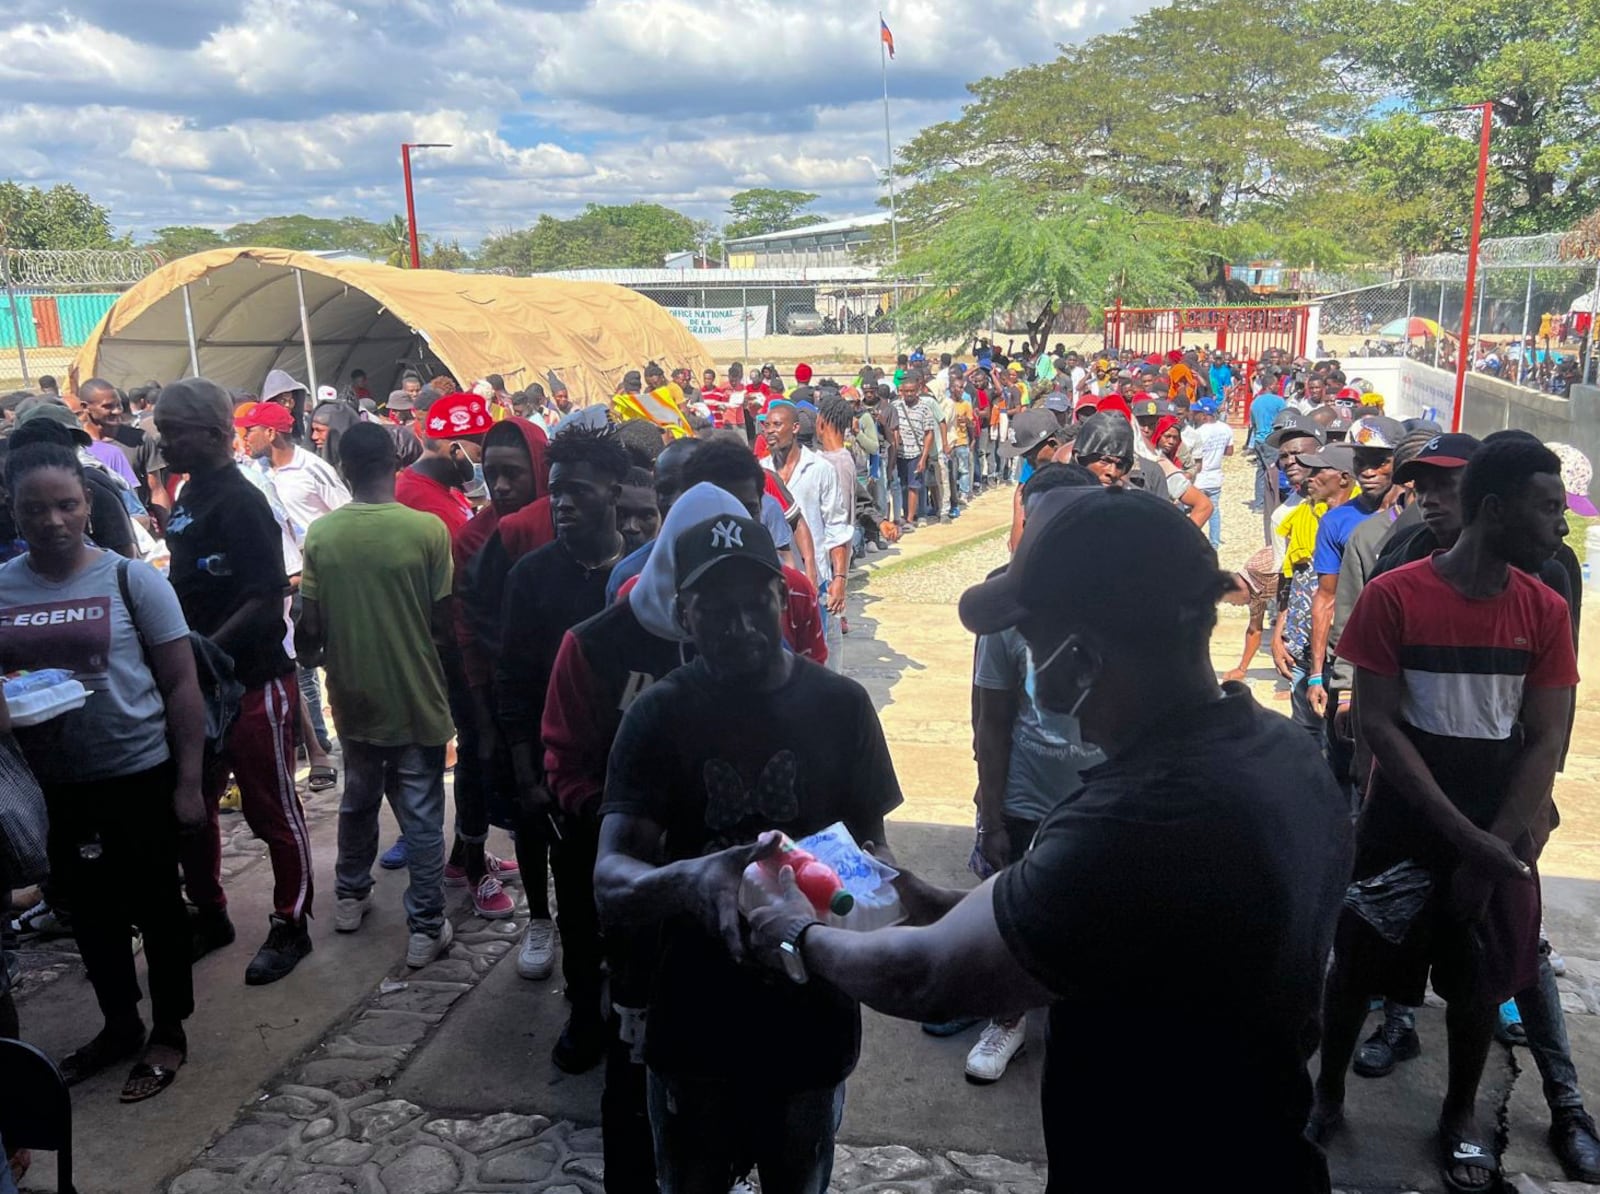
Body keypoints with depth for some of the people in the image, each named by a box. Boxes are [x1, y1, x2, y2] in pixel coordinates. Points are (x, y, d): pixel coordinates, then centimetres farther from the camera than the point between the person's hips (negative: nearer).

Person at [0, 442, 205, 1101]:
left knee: (155, 905, 10)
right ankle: (120, 1024, 38)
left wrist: (188, 780, -10)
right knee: (91, 910, 19)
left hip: (138, 776, -4)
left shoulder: (131, 579, -9)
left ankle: (168, 1033, 29)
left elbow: (181, 685, -7)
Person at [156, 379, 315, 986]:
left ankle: (290, 926, 20)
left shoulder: (240, 502, -16)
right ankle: (209, 915, 34)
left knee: (273, 811, 5)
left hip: (253, 682, -8)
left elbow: (268, 598, -22)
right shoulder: (188, 496, 9)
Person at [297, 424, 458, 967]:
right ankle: (426, 927, 13)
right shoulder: (427, 529, -15)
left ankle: (351, 896, 40)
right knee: (421, 815, 7)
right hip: (416, 696, -3)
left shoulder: (320, 534, -7)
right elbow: (442, 622, -10)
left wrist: (315, 655, 19)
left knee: (358, 800, 24)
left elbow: (310, 625, -2)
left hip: (354, 695, 3)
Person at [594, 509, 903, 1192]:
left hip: (811, 1020, 1)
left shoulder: (839, 705, -8)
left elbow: (871, 847, 2)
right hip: (694, 1026, 0)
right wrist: (686, 880, -41)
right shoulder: (657, 715, -10)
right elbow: (610, 882, -19)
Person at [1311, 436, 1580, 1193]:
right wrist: (1462, 833, -19)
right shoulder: (1393, 597, -14)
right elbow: (1376, 724, -15)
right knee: (1357, 967, 9)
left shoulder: (1546, 612, -4)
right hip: (1403, 824, -2)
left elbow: (1544, 742, -5)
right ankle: (1327, 1096, 31)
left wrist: (1493, 846, -13)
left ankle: (1460, 1115, 36)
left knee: (1480, 980, 13)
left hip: (1500, 831, 3)